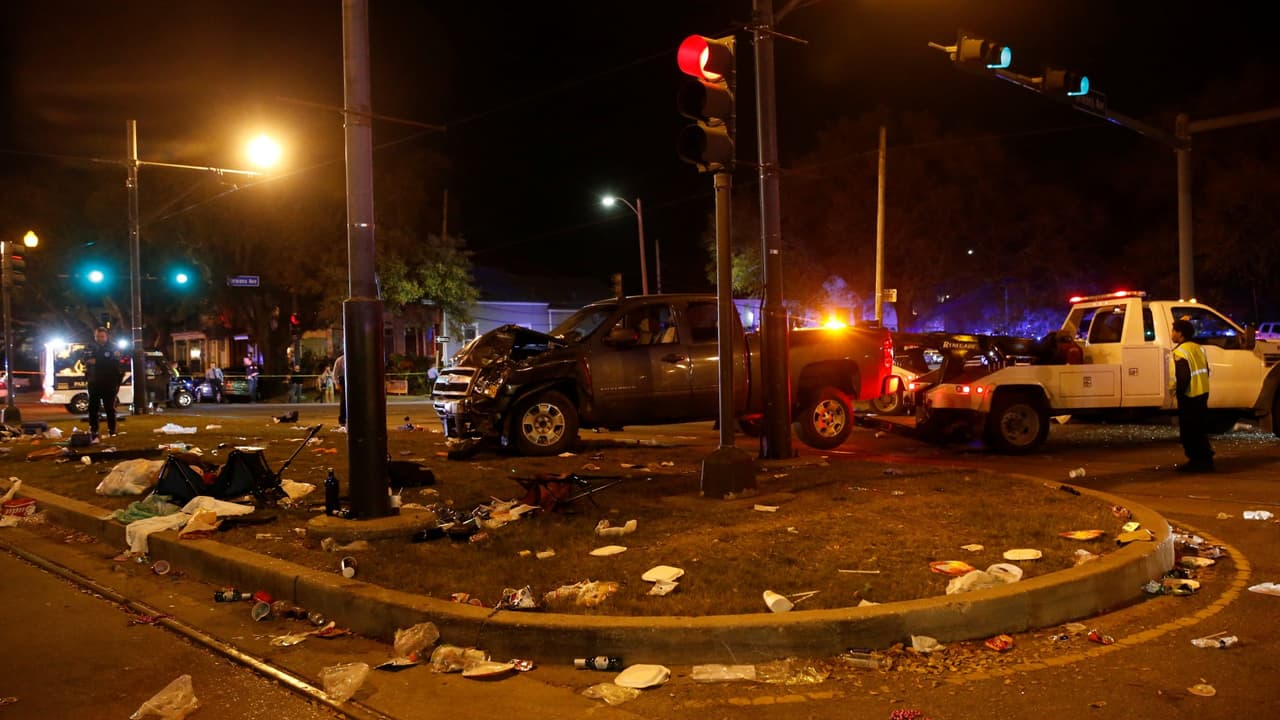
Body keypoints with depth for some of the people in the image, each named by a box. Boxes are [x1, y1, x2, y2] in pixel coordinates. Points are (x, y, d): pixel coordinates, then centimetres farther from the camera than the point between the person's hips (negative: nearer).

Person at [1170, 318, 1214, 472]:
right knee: (1200, 429, 16)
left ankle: (1196, 461, 1)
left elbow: (1183, 377, -22)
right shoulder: (1197, 347, 11)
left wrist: (1178, 392, -9)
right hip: (1203, 393, 9)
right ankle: (1205, 459, 20)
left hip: (1189, 397, -9)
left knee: (1189, 431, -1)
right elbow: (1205, 370, 15)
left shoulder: (1180, 352, -16)